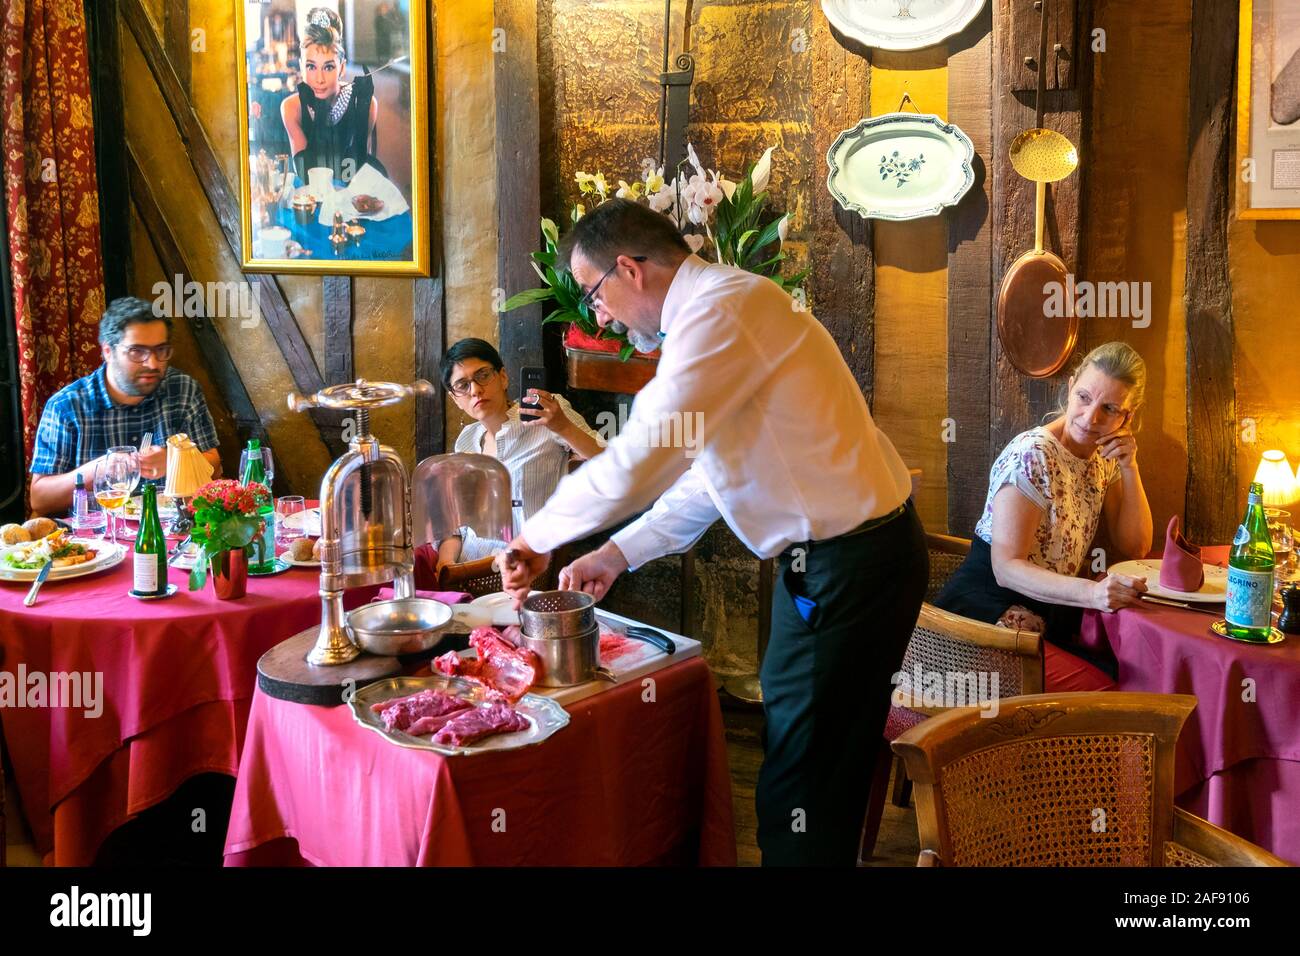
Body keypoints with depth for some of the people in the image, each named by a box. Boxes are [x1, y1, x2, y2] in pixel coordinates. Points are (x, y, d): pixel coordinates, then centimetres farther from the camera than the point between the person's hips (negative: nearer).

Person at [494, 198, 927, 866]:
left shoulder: (725, 308, -20)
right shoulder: (713, 311, 12)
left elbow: (636, 464, -24)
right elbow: (708, 476, 19)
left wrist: (534, 539, -9)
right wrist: (619, 554, 13)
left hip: (851, 568, -10)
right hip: (823, 557, 10)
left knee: (802, 793, -3)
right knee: (791, 755, 20)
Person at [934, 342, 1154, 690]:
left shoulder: (1104, 458, 8)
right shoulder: (1031, 456, -18)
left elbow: (1135, 548, 8)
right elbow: (1006, 568, -23)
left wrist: (1130, 468, -4)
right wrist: (1091, 592, -38)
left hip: (1051, 620, 9)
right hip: (990, 618, -9)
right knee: (1109, 697, -23)